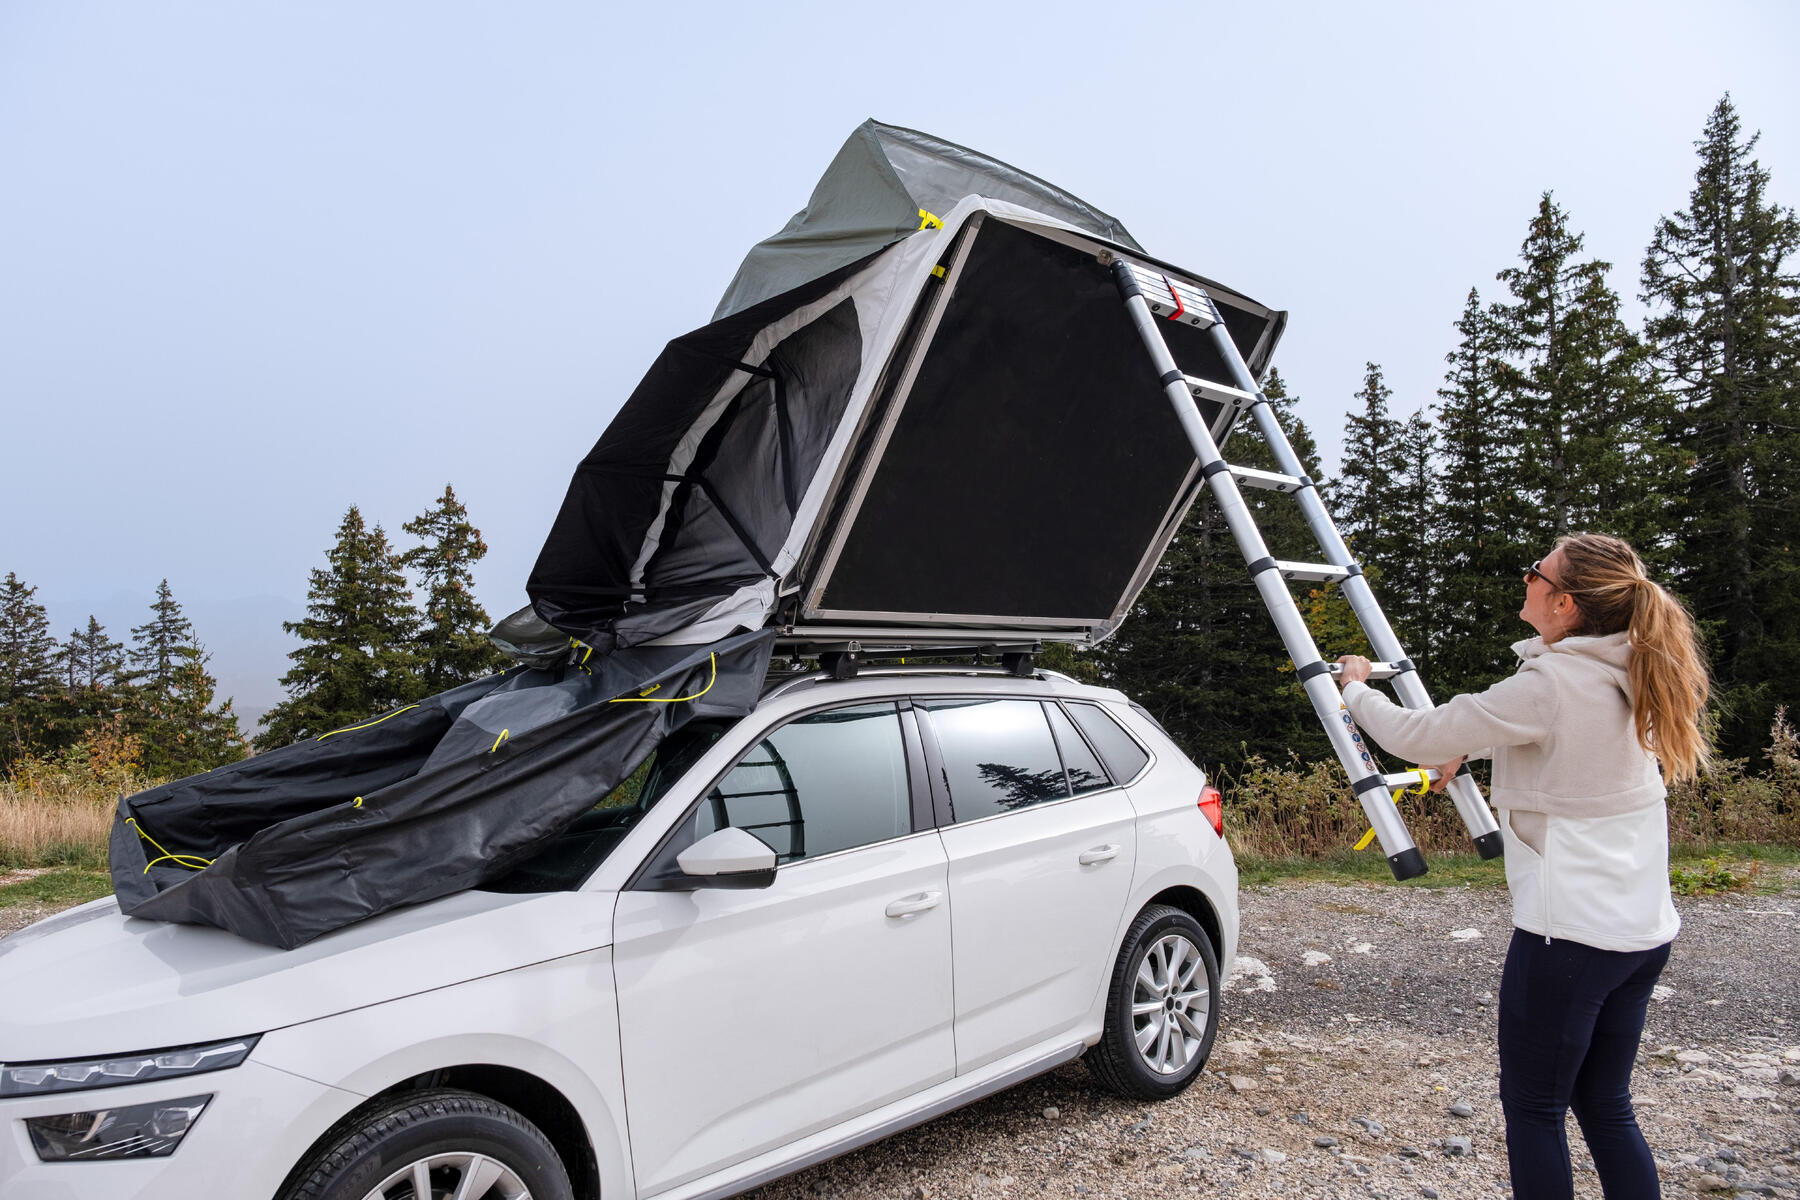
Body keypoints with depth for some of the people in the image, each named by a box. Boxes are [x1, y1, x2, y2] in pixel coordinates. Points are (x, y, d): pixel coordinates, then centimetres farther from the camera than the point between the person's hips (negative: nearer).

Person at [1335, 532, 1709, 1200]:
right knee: (1605, 1106, 19)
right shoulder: (1621, 677, 4)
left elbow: (1418, 736, -17)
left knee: (1532, 1106, 8)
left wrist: (1357, 690, 0)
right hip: (1643, 931, 8)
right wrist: (1466, 748, 25)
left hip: (1569, 931, -8)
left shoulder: (1550, 683, -21)